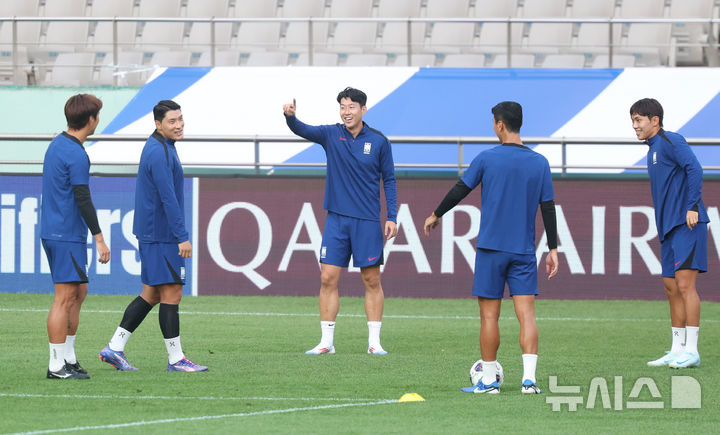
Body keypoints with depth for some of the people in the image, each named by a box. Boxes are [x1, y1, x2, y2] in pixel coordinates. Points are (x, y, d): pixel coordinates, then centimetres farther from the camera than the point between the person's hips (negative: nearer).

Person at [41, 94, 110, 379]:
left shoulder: (57, 145, 14)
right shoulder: (76, 155, -17)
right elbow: (83, 200, -19)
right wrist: (99, 238, -15)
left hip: (54, 232, 10)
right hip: (67, 235, -10)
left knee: (79, 292, 15)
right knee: (66, 297, -7)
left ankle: (69, 358, 18)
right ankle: (57, 365, -6)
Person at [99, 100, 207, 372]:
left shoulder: (158, 147, 15)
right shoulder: (159, 153, -18)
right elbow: (168, 198, -23)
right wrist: (183, 237, -24)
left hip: (152, 234, 10)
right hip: (161, 235, -10)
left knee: (152, 295, 11)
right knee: (171, 294, -5)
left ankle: (114, 349, 10)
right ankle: (176, 359, 0)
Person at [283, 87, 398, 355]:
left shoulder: (379, 142, 0)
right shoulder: (331, 135, 2)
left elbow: (389, 180, 6)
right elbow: (302, 130, -14)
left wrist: (391, 217, 0)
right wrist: (290, 116, -37)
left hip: (367, 222, -1)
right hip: (336, 219, 1)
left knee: (372, 280, 1)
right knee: (328, 278, -2)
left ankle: (374, 341, 8)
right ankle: (327, 341, 4)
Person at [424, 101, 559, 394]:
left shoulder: (487, 159, -5)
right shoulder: (539, 163, 4)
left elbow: (459, 191, 2)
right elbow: (548, 208, 5)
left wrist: (436, 215, 18)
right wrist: (553, 249, 10)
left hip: (491, 249, -2)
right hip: (524, 251, 2)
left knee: (489, 315, 3)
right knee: (526, 313, -2)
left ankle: (488, 381, 6)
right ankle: (529, 378, -13)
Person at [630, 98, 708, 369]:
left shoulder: (670, 142, -7)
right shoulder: (653, 150, 21)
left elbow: (694, 169, -20)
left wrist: (693, 207, -24)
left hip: (686, 225, -10)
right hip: (669, 228, 10)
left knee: (684, 284, -12)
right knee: (671, 288, 10)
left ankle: (691, 351, -13)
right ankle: (677, 351, 14)